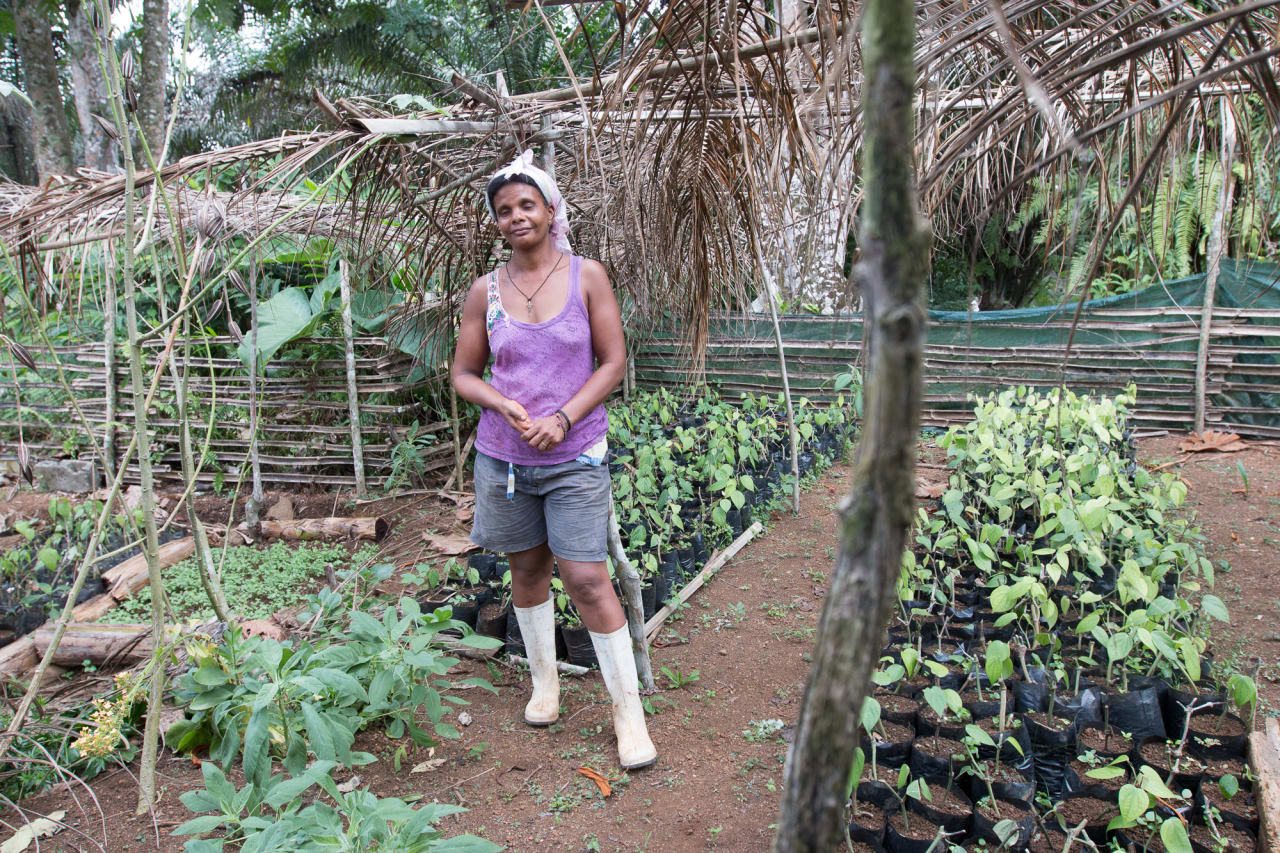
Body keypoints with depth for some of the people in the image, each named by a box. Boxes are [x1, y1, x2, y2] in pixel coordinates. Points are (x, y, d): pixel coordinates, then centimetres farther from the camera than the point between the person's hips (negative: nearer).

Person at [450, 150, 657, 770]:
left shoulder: (586, 276, -2)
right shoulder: (485, 291, 3)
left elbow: (613, 362, -3)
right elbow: (463, 374, 7)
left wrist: (561, 419, -15)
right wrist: (505, 406, -13)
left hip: (575, 457, -3)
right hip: (503, 456, 3)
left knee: (586, 578, -6)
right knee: (527, 570, 14)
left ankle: (628, 709, 9)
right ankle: (544, 680, 36)